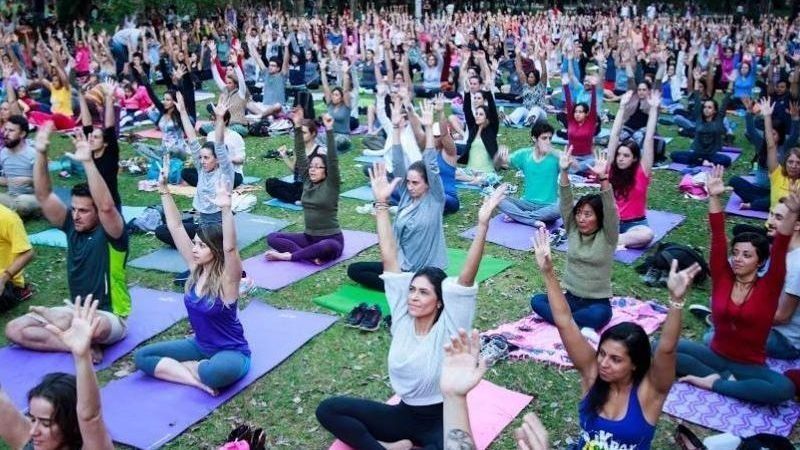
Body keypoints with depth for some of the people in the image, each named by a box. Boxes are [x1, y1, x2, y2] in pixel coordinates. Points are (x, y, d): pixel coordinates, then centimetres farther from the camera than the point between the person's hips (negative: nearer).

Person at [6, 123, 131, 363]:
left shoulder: (111, 234, -16)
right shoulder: (72, 226, 1)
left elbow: (106, 206, -38)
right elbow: (44, 196, -5)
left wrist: (87, 161, -43)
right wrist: (41, 154, -18)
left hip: (109, 318, -7)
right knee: (14, 330, -7)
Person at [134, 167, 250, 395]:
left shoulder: (226, 279, -21)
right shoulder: (197, 268, -4)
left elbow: (230, 247, -41)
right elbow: (176, 227, -5)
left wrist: (226, 209, -54)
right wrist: (164, 189, -10)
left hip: (231, 352, -7)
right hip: (200, 345, 7)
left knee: (215, 372, -41)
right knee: (142, 357, -4)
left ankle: (187, 367, -6)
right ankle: (197, 380, -13)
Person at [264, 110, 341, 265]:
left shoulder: (331, 185, -8)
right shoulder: (307, 182, 6)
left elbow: (333, 159, -21)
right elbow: (300, 155, 1)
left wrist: (329, 130, -29)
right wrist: (298, 127, -6)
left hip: (331, 239, -6)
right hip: (308, 237, 6)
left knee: (326, 247, -41)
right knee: (272, 237, -11)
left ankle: (288, 256, -23)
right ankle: (311, 256, -25)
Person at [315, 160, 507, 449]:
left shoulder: (448, 326, -15)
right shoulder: (403, 317, -6)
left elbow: (466, 276, -28)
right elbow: (390, 259, -10)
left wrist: (483, 224, -39)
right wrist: (382, 204, -12)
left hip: (440, 421, -4)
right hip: (403, 413, 5)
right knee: (328, 409, -10)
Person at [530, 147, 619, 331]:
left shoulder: (607, 237, -7)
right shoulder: (573, 231, 3)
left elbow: (610, 210, -23)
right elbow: (566, 203, -8)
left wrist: (603, 179, -39)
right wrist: (564, 172, -23)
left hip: (597, 302, -4)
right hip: (570, 298, 4)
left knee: (599, 315, -39)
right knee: (537, 300, -23)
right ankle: (580, 328, -30)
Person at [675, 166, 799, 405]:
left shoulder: (768, 287, -7)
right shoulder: (722, 278, -2)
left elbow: (780, 250, -21)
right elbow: (718, 239, -10)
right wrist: (714, 198, -18)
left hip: (750, 366, -2)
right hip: (715, 355, 2)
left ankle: (713, 382, -18)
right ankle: (725, 378, -16)